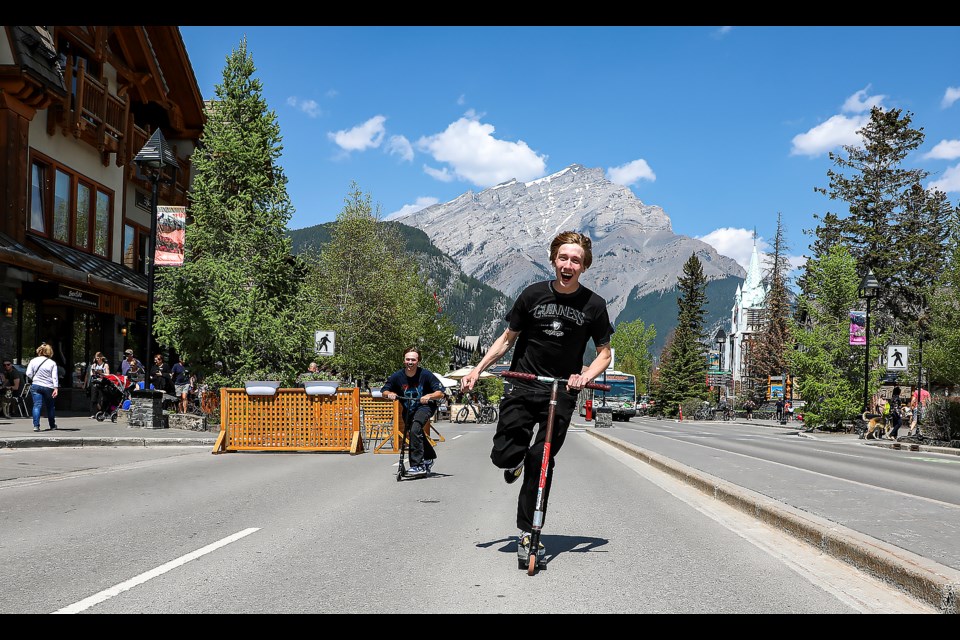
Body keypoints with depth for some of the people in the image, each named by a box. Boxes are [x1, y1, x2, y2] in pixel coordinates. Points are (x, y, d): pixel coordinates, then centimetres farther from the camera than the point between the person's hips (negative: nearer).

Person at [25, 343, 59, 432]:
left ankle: (36, 425, -19)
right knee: (50, 407, 14)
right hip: (48, 387, 0)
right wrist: (55, 388, -9)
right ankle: (52, 426, 26)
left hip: (36, 386, 0)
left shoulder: (33, 361, 2)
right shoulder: (52, 363, -1)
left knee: (37, 405, -4)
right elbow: (55, 377, -7)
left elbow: (28, 374, 0)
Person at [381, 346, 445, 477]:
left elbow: (440, 393, -20)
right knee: (417, 434, 18)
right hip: (408, 409, 5)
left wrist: (429, 396, -39)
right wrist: (389, 394, -24)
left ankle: (417, 465, -26)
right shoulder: (397, 376, -14)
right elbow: (384, 391, -2)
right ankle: (429, 457, 48)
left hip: (425, 406, -5)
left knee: (415, 430, -29)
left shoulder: (426, 374, -21)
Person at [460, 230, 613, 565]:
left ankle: (528, 532, 10)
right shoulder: (533, 294, -2)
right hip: (522, 387, 1)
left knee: (542, 461, -5)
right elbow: (508, 338, 7)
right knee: (503, 456, -9)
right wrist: (477, 370, -1)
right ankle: (517, 458, 28)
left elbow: (604, 353, 6)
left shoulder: (593, 304, -2)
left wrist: (585, 376, -13)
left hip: (561, 393, -1)